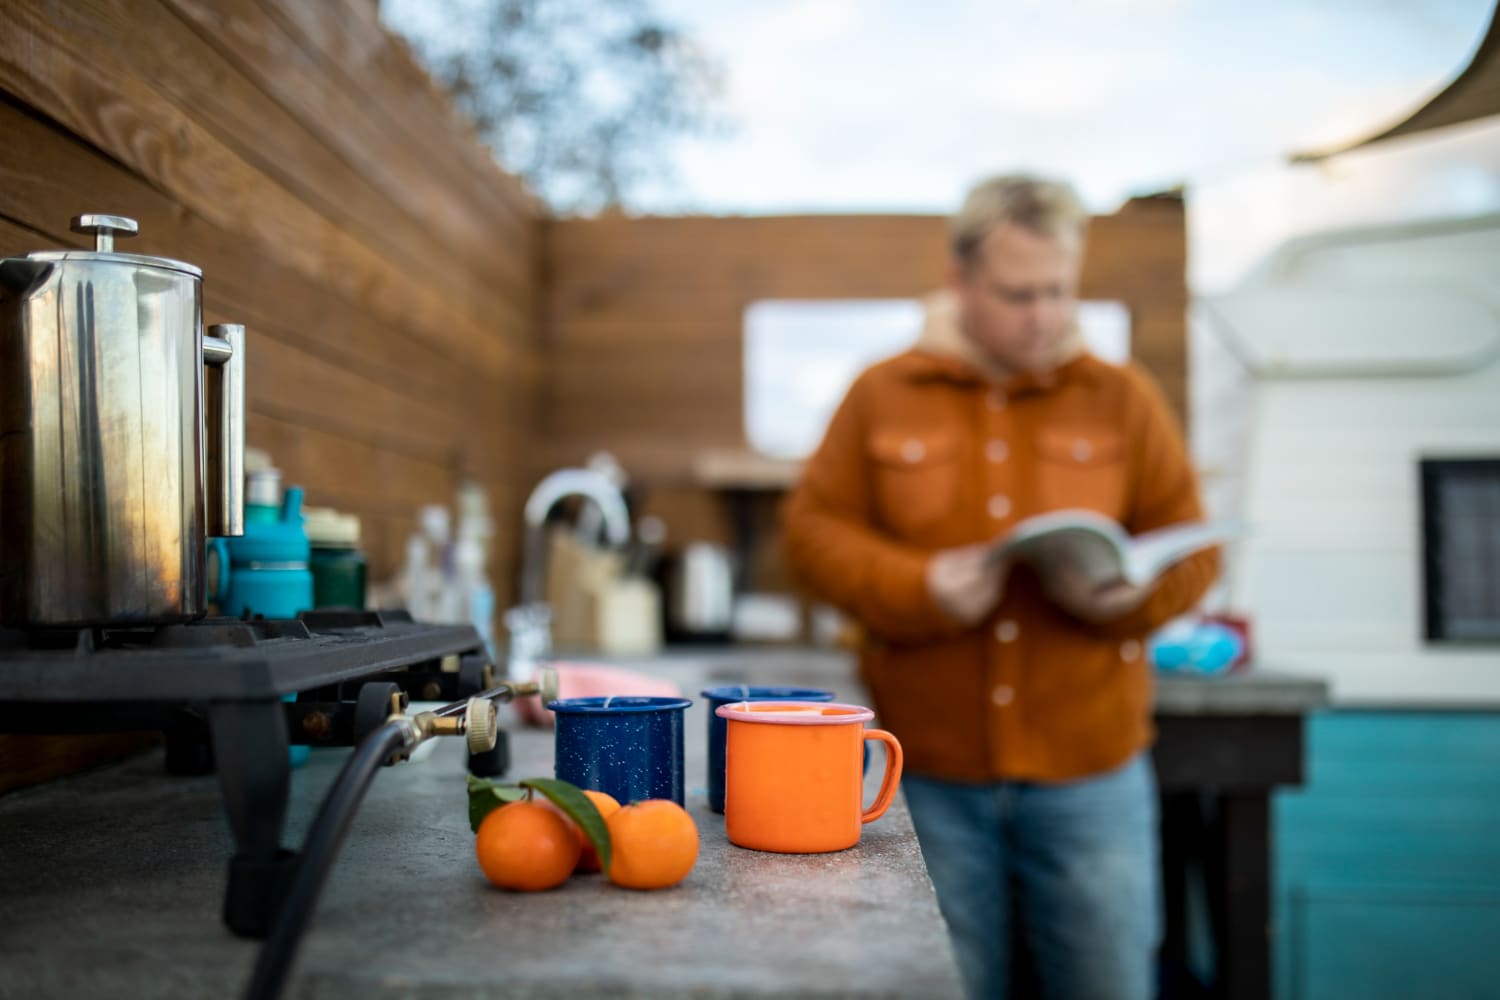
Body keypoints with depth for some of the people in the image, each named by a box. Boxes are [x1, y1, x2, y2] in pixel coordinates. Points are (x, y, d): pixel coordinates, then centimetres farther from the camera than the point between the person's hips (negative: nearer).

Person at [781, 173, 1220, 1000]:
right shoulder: (882, 396, 3)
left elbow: (1191, 550, 5)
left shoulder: (1124, 398, 5)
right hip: (932, 776, 0)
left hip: (1091, 770, 1)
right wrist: (917, 587, -16)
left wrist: (1128, 592, -17)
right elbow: (812, 529, 1)